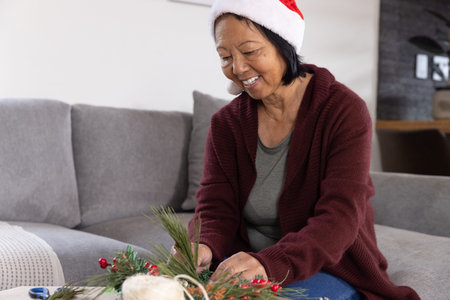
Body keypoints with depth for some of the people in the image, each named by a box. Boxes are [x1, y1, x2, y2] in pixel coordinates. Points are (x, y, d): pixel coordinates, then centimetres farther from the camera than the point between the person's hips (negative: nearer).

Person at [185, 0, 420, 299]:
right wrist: (204, 247, -30)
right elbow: (216, 209, -5)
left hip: (331, 268, -3)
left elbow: (338, 220, -23)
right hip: (245, 261, 3)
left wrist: (268, 263, -40)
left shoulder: (345, 111, -14)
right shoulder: (226, 123, 1)